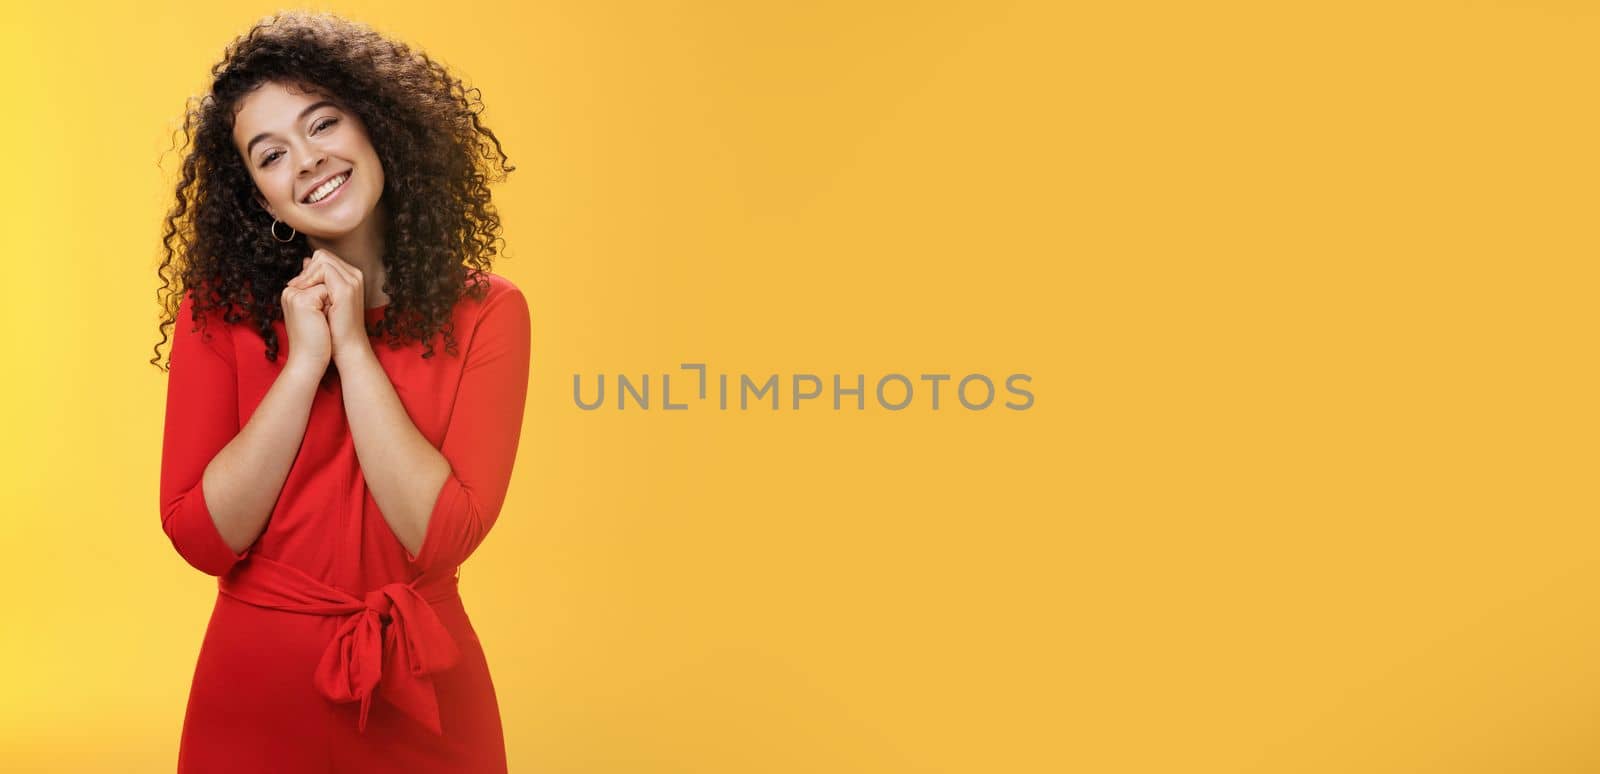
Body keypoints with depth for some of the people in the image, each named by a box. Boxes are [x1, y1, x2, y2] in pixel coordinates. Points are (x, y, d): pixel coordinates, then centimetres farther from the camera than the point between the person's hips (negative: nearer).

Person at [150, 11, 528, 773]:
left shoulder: (487, 312, -9)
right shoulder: (218, 309, -6)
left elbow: (442, 537, -17)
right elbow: (200, 538, -12)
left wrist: (353, 348, -18)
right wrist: (303, 361, -18)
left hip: (424, 691, 0)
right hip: (257, 690, 1)